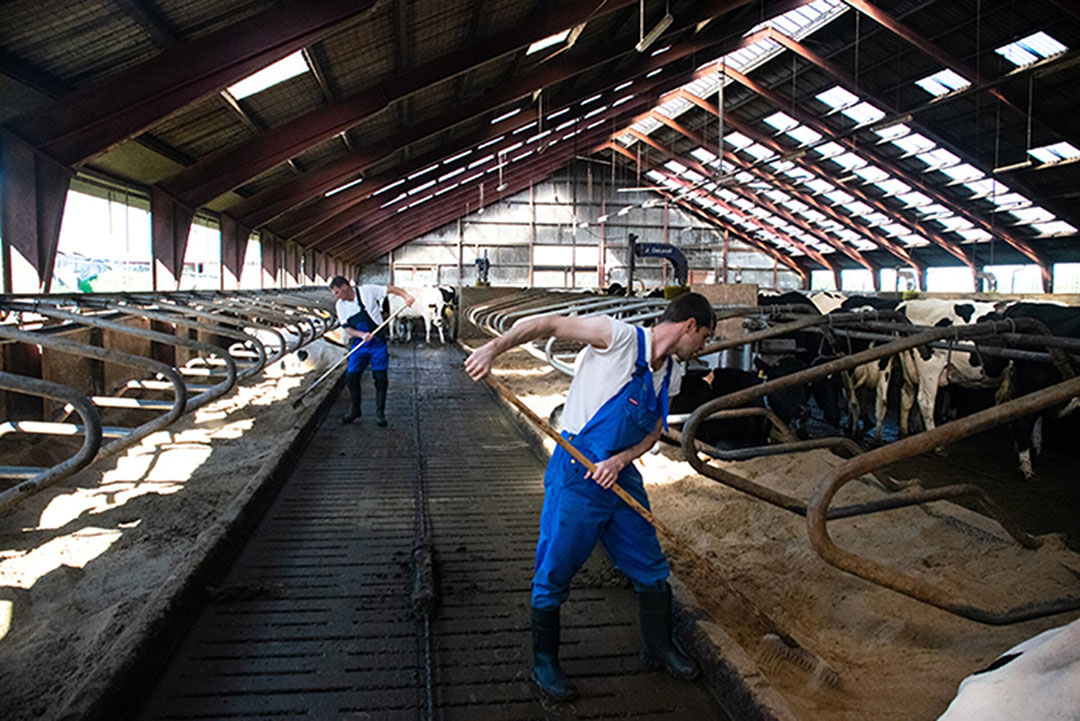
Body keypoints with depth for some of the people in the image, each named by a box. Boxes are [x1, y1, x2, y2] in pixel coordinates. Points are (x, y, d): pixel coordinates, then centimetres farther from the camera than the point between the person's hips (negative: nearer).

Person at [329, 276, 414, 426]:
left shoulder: (367, 291, -7)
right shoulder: (340, 306, 4)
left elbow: (390, 289, -4)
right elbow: (346, 328, 2)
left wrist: (406, 296, -21)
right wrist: (362, 335, -17)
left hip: (377, 342, -3)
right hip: (358, 343, 3)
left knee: (380, 378, -4)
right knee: (351, 377, -1)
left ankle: (380, 414, 9)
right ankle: (354, 410, 18)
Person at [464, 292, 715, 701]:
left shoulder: (672, 375, 9)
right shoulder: (621, 337, -15)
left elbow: (653, 432, 11)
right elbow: (549, 324, -19)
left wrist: (619, 461, -8)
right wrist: (493, 348, -30)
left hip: (621, 476, 8)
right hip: (576, 474, -7)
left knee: (651, 568, 16)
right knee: (555, 573, 3)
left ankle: (659, 649, 38)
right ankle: (544, 663, 23)